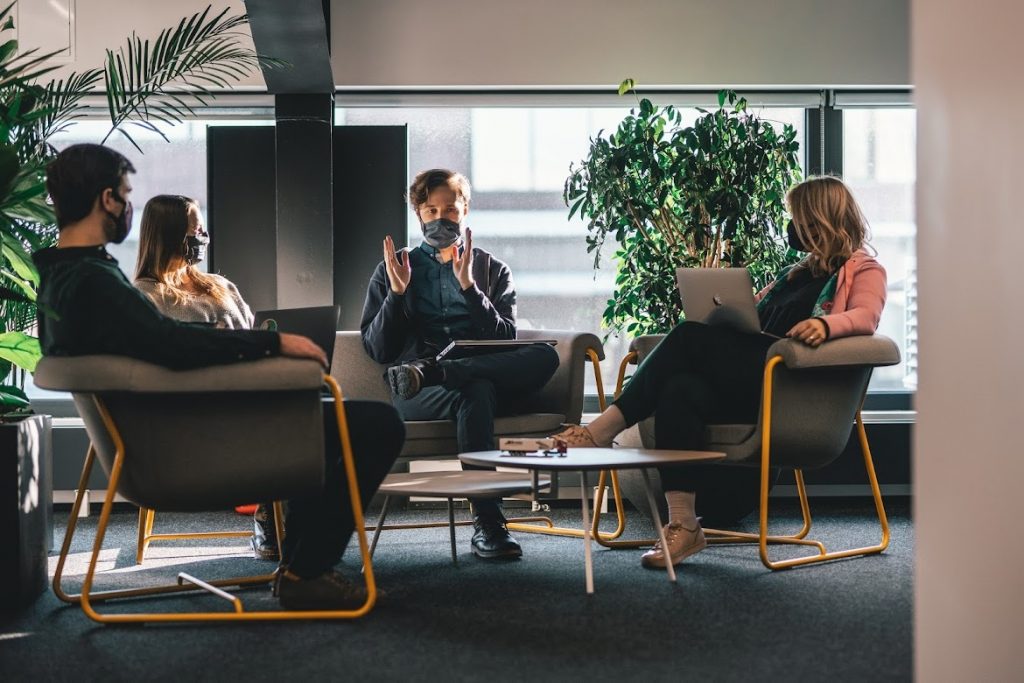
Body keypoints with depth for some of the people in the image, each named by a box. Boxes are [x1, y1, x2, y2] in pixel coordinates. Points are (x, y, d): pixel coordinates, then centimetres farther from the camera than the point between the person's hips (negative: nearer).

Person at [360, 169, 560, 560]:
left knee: (544, 357, -32)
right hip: (415, 396, -1)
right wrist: (397, 292, -4)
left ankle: (427, 371, -37)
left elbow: (506, 342, 5)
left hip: (488, 378, 2)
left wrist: (469, 286, -6)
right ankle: (487, 524, -43)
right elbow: (378, 351, 10)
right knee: (474, 392, -40)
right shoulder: (392, 271, 20)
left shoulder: (493, 271, 21)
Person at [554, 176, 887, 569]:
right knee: (681, 390, -26)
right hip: (747, 385, 8)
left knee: (689, 338, -24)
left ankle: (600, 432, -24)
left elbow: (866, 315, -10)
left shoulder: (863, 270, 11)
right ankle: (684, 526, -31)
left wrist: (826, 324, -30)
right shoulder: (796, 274, 37)